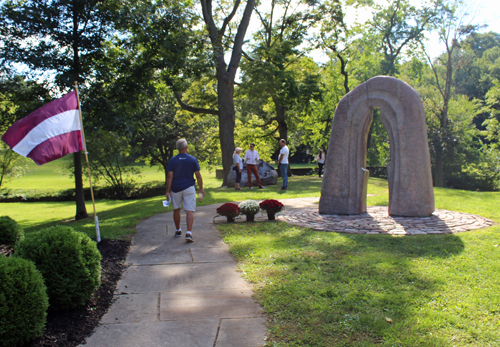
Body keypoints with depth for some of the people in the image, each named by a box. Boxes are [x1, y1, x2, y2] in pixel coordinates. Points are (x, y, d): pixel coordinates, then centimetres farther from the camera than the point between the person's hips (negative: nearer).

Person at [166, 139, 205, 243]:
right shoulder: (192, 159, -2)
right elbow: (198, 176, -1)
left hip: (176, 188, 2)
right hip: (189, 188, -1)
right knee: (190, 211, -4)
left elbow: (169, 176, -5)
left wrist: (168, 191, -2)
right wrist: (201, 189, 8)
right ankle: (189, 233, -17)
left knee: (176, 209, 18)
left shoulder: (173, 160, -1)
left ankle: (178, 230, 30)